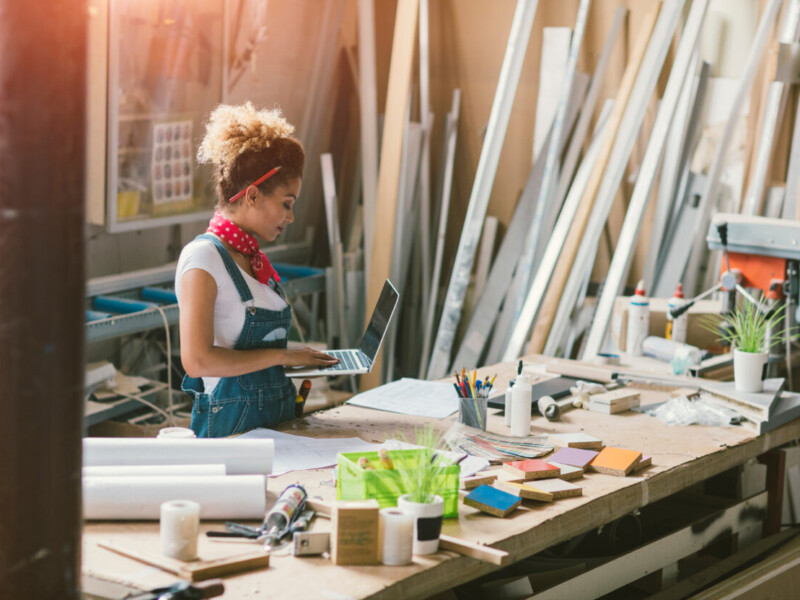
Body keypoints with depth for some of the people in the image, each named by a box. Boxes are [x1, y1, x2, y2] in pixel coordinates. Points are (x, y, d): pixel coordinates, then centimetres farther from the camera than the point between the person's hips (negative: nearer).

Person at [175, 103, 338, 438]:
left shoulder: (253, 259, 17)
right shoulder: (203, 257, -8)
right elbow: (197, 359, -18)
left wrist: (303, 361, 9)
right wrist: (281, 356, -11)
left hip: (276, 422, 8)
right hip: (229, 426, -8)